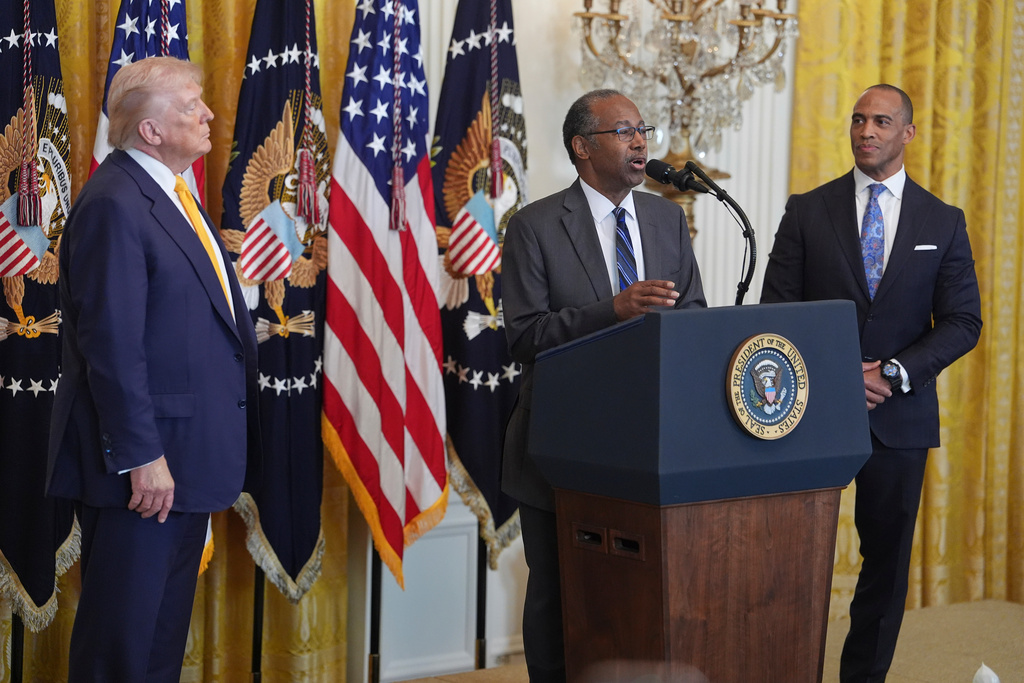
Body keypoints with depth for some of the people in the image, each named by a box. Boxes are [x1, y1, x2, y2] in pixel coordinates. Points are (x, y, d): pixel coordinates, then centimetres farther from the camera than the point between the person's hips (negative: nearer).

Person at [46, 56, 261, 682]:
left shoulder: (171, 193, 13)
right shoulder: (115, 205, -18)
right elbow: (112, 345, -23)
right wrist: (140, 456, -24)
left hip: (188, 453, 10)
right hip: (147, 465, -10)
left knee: (167, 627, 20)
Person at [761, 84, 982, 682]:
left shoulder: (943, 222, 5)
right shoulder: (807, 211, 4)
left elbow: (963, 322, 2)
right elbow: (777, 310, 1)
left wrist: (892, 373, -11)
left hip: (900, 414, 1)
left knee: (888, 555, 6)